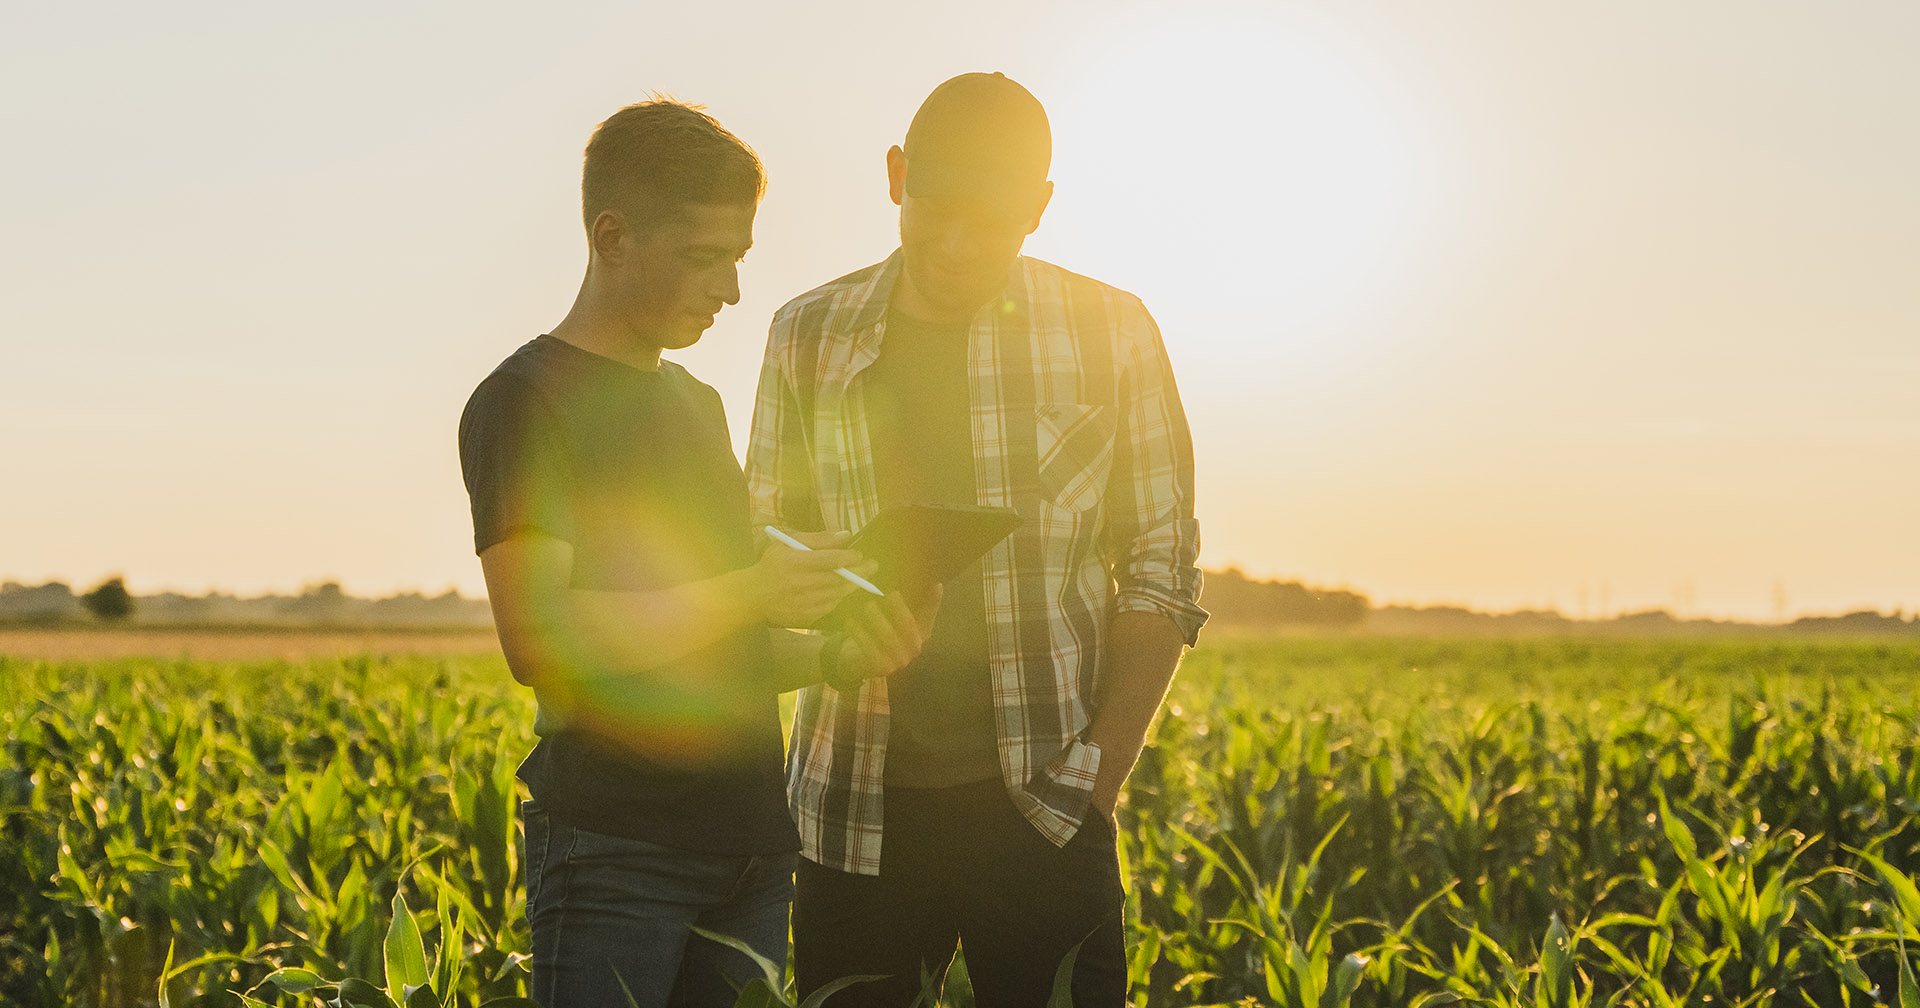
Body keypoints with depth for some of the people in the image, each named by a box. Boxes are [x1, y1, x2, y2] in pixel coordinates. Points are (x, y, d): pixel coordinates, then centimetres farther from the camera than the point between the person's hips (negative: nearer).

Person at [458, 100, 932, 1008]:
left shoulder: (697, 405, 18)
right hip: (614, 854, -7)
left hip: (747, 846, 7)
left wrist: (833, 655, 2)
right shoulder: (523, 403, -6)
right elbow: (536, 635, -18)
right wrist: (748, 593, -16)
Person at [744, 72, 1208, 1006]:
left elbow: (1161, 570, 3)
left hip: (1039, 804, -1)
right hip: (858, 811, 2)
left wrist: (1099, 773, -5)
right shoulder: (808, 337, 5)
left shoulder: (1112, 335, 1)